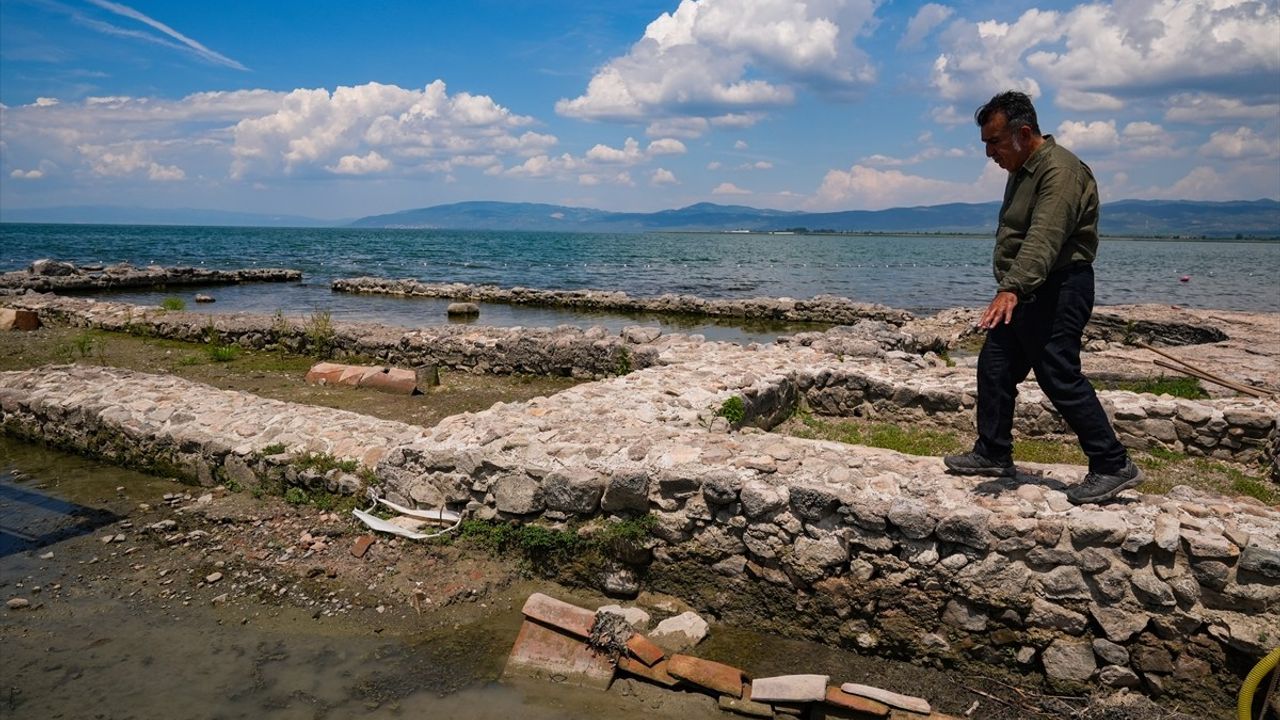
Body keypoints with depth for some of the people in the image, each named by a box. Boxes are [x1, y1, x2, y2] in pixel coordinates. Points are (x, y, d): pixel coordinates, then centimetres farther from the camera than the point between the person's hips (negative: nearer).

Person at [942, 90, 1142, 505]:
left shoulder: (1060, 171, -18)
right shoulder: (1022, 170, 15)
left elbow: (1043, 238, -33)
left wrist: (1012, 289, -44)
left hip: (1057, 290, -10)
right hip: (1024, 292, 10)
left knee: (1060, 377, -10)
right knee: (994, 367, 10)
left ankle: (1113, 466, 1)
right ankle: (993, 454, 20)